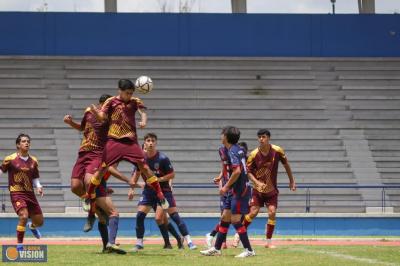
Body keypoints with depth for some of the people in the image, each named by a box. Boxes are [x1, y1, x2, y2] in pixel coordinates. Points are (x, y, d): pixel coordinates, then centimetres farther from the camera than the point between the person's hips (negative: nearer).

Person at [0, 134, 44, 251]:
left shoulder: (33, 161, 5)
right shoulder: (10, 159, -7)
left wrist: (38, 186, -4)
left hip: (30, 193, 5)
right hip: (16, 193, -5)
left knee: (39, 221, 10)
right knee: (24, 216, -26)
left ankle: (31, 226, 50)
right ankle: (19, 245, -11)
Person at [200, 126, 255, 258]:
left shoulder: (232, 151, -16)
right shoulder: (237, 149, 13)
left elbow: (237, 171, -26)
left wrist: (226, 187, -17)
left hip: (239, 190, -10)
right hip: (235, 190, 10)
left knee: (235, 220, -8)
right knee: (225, 217, 12)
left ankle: (249, 250, -5)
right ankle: (216, 248, 18)